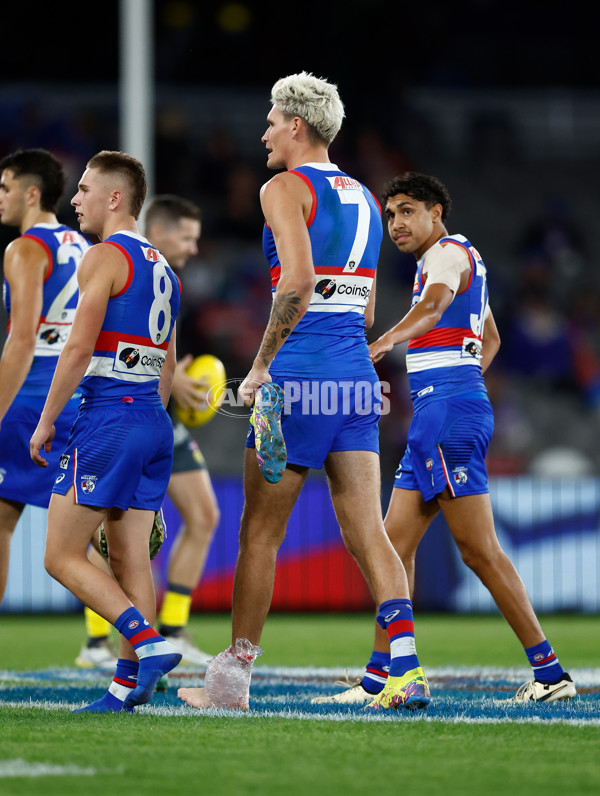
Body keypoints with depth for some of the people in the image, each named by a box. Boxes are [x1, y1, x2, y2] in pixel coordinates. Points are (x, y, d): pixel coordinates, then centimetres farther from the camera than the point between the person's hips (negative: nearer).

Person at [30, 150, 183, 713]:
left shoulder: (104, 258, -8)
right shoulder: (163, 269, 18)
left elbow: (78, 349, -15)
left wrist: (45, 423, -9)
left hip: (108, 416, -8)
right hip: (154, 421, 8)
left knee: (62, 556, -4)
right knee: (130, 560, 7)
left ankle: (150, 644, -17)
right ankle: (127, 684, 3)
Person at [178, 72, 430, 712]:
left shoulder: (284, 188, -6)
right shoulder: (363, 198, 19)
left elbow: (298, 281, -20)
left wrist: (261, 367, -13)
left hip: (300, 372, -7)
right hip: (357, 375, 7)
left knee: (259, 534, 3)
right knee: (367, 533, 2)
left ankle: (231, 681, 10)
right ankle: (407, 669, -10)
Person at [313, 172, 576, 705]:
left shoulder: (449, 253, -7)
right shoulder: (464, 259, 25)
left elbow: (433, 306, -30)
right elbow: (491, 337, 39)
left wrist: (386, 341, -48)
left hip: (447, 405, -10)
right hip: (435, 413, 10)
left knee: (480, 550, -10)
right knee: (395, 543, 7)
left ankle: (549, 671, -9)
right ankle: (379, 677, 7)